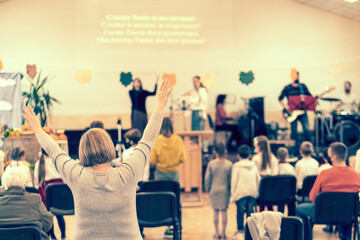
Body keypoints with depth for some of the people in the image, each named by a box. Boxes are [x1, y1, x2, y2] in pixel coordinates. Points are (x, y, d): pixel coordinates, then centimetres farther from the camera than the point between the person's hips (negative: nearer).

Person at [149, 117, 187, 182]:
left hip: (161, 173, -1)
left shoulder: (156, 140, -13)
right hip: (174, 173, 1)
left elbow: (152, 161, -9)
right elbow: (183, 159, -5)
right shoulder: (178, 140, -10)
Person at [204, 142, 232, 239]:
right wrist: (230, 190, 11)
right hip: (225, 191, 0)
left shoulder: (211, 164, -7)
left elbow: (207, 179, -3)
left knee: (216, 211, 9)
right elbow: (231, 180, -2)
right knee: (224, 211, 7)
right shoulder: (229, 164, -7)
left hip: (214, 190, 0)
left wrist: (208, 189, 12)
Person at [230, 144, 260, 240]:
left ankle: (240, 232, 5)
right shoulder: (254, 166, 10)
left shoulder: (236, 166, -3)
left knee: (240, 212, 3)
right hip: (252, 192, 4)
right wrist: (257, 192, 23)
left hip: (241, 192, -4)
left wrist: (233, 195, 0)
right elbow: (258, 180, 14)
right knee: (250, 212, 10)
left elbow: (234, 181, -6)